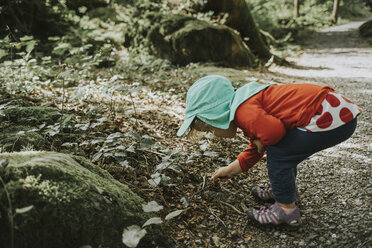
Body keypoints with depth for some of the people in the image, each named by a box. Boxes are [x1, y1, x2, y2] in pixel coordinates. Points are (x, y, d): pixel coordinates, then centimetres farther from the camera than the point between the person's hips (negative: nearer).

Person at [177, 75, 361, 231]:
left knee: (277, 152, -6)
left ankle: (287, 212, 5)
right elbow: (255, 149, 30)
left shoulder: (243, 111, -17)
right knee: (281, 148, 22)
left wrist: (262, 142, -9)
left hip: (333, 118, -11)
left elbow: (274, 130, -33)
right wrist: (230, 170, 38)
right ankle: (287, 190, 39)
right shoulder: (248, 105, 18)